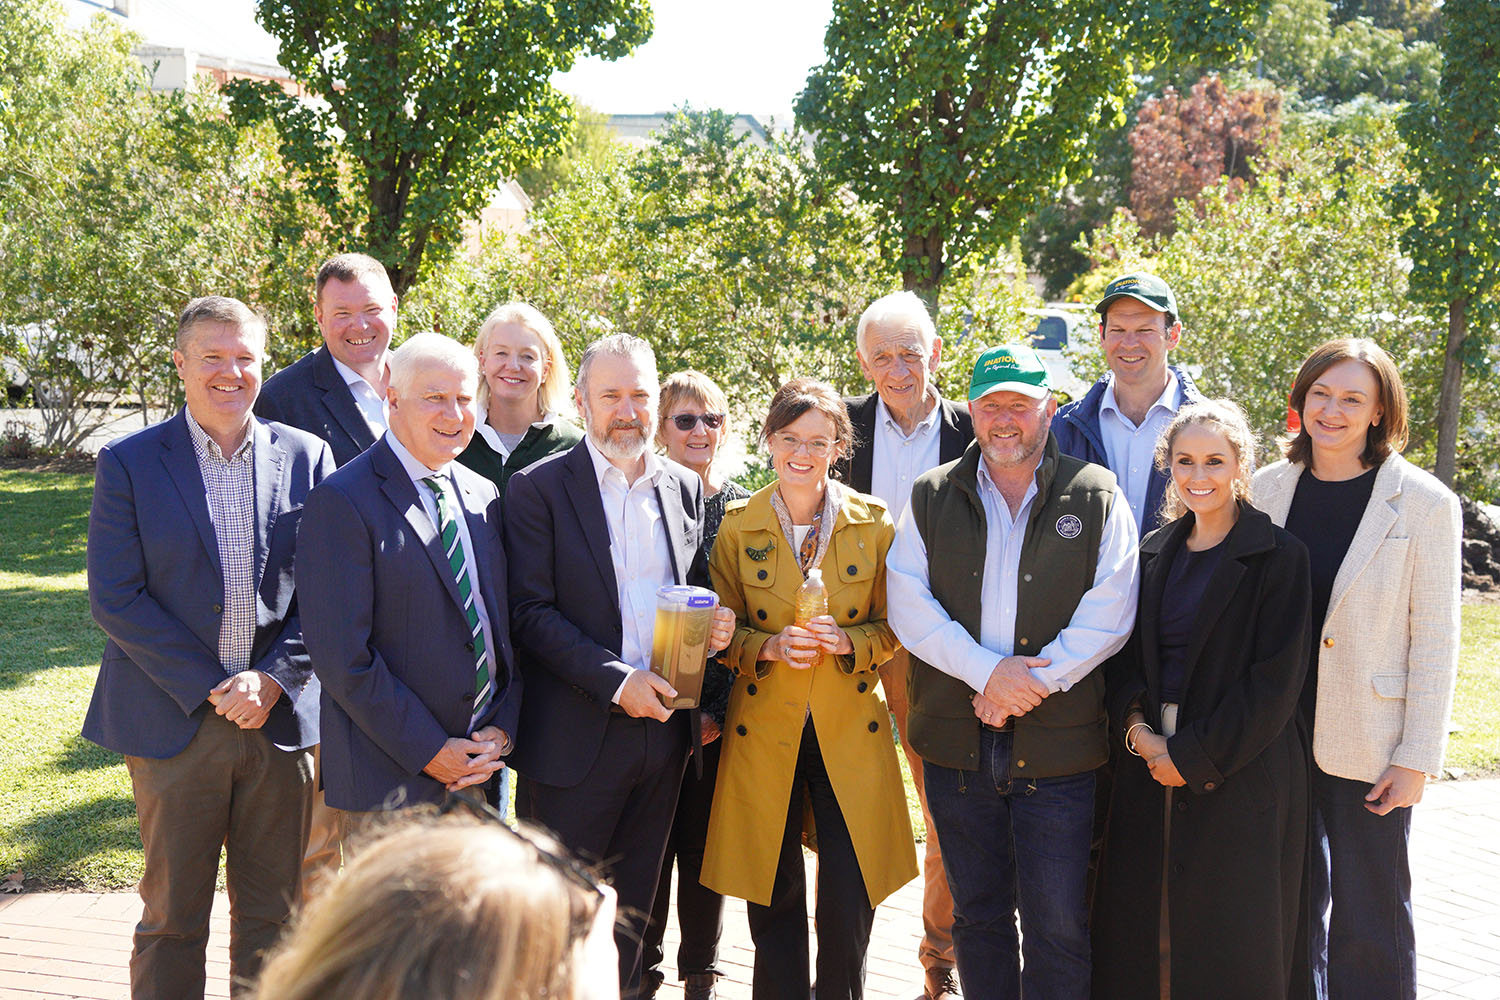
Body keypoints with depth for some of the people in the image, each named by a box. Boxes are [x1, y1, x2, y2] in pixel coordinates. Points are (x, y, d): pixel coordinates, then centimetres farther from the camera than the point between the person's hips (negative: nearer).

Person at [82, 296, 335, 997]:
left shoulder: (306, 455, 4)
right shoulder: (129, 462, -1)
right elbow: (114, 597, -6)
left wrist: (272, 679, -10)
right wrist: (208, 688, -12)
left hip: (280, 715, 2)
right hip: (173, 722, -2)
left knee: (274, 913, 11)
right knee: (172, 916, 8)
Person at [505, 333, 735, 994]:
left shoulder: (685, 488, 9)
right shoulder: (538, 488, -7)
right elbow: (530, 613, -12)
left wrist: (711, 628, -5)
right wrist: (616, 680, -20)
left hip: (662, 726, 5)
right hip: (575, 735, -5)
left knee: (632, 907, 16)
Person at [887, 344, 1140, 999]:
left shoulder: (1096, 497, 2)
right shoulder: (932, 497, 8)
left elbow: (1108, 614, -5)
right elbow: (908, 605, -1)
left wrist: (1031, 684, -14)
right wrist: (987, 673, -13)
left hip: (1057, 747, -2)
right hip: (958, 744, 2)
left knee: (1057, 926, 0)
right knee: (977, 913, 14)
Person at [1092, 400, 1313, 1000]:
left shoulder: (1278, 556, -7)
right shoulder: (1155, 552, 10)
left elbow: (1276, 680, -12)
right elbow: (1127, 654, 12)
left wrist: (1194, 755, -13)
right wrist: (1136, 727, -6)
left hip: (1240, 773, -5)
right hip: (1150, 763, 5)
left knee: (1234, 939, 3)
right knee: (1142, 927, 8)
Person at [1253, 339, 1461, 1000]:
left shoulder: (1423, 503, -7)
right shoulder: (1269, 488, 3)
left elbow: (1435, 639, -6)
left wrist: (1417, 759, -9)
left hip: (1367, 744, -3)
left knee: (1368, 918, 3)